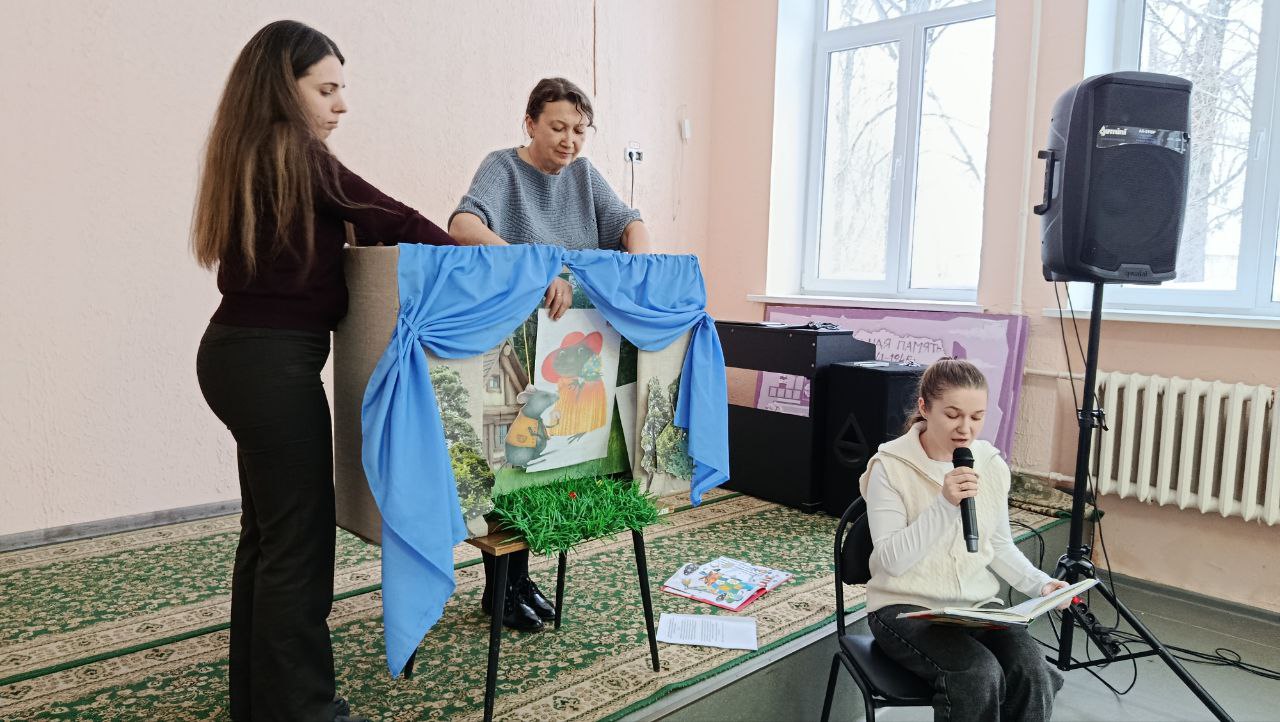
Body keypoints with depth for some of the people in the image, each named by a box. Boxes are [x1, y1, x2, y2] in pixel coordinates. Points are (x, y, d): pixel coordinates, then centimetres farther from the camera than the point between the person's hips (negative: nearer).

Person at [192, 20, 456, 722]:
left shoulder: (246, 156, 14)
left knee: (266, 531, 18)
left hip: (237, 353, 10)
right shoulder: (297, 155, -14)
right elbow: (396, 223, -16)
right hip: (275, 363, -10)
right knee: (298, 540, -1)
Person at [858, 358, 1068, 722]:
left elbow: (1000, 546, 14)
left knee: (1032, 672, -23)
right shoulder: (890, 467, -12)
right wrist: (944, 505, -28)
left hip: (978, 605, 5)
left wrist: (1040, 583, -4)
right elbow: (892, 560, -19)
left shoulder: (992, 464, 3)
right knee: (980, 675, -29)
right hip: (907, 609, -4)